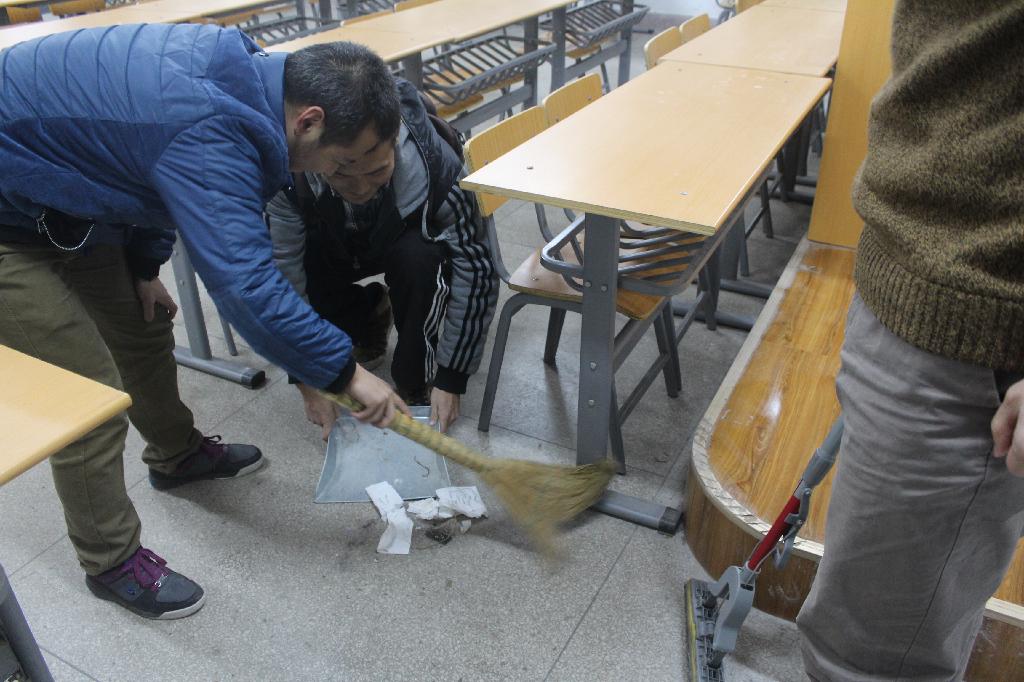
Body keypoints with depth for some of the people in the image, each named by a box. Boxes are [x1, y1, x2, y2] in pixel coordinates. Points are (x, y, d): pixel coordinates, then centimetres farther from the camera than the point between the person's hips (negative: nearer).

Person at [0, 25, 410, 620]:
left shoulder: (238, 66, -7)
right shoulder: (207, 131, -36)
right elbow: (246, 285, -39)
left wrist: (145, 265, 10)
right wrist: (344, 372, -28)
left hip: (57, 199, 9)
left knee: (144, 326, 19)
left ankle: (177, 454, 43)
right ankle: (111, 562, 15)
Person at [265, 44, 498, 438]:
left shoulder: (434, 165, -38)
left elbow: (475, 272, -28)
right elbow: (283, 277, -27)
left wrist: (450, 379, -24)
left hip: (409, 239, -2)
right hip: (333, 242, 2)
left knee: (419, 258, -36)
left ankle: (416, 381, -10)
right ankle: (369, 315, 6)